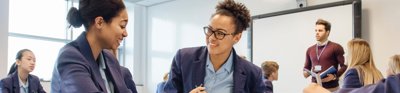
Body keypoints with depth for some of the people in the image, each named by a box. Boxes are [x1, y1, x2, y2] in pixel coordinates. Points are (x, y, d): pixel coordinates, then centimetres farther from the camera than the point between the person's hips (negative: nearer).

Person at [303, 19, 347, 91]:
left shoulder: (336, 47, -2)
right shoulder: (310, 50, 15)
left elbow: (345, 66, -7)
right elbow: (307, 67, 23)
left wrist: (334, 76, -21)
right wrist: (305, 73, 1)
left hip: (331, 88, -4)